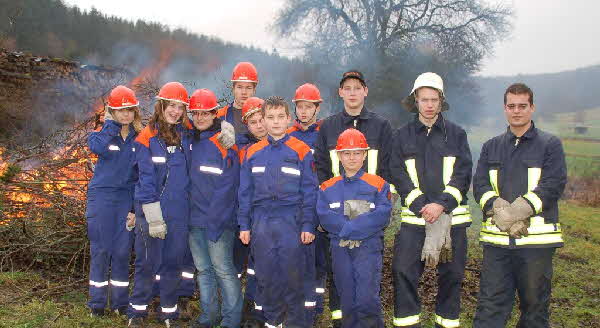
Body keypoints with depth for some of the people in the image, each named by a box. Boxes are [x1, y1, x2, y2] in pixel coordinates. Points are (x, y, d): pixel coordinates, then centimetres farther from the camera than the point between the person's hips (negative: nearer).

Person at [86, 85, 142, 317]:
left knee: (122, 251, 5)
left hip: (127, 199, 2)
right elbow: (96, 147, -25)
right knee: (100, 249, 2)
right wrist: (111, 123, -13)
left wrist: (137, 207, 3)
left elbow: (142, 174, 7)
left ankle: (120, 301, 17)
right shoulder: (103, 132, 1)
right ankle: (97, 302, 14)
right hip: (101, 196, -1)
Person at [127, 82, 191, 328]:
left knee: (173, 262, 11)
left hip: (179, 211, 3)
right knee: (147, 262, 6)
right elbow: (146, 178, -9)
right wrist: (153, 215, -14)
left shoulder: (186, 135, 4)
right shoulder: (147, 137, -6)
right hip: (151, 209, -3)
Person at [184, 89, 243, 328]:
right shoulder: (188, 141, 10)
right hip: (194, 219, 7)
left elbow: (226, 187, -14)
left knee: (223, 269, -2)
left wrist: (214, 221, -17)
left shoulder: (224, 143, -10)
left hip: (219, 221, -6)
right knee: (203, 269, 14)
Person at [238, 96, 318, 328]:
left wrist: (308, 225, -5)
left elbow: (309, 191, 0)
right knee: (265, 274, 10)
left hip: (291, 221, -3)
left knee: (292, 274, 1)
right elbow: (245, 192, 11)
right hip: (261, 222, 3)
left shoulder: (301, 151, 0)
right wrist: (244, 225, 7)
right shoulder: (253, 153, 8)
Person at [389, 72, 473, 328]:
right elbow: (399, 176, -2)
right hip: (415, 218, 0)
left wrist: (442, 205, -15)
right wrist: (422, 207, -14)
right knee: (403, 271, -6)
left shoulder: (456, 134, 7)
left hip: (452, 217, 0)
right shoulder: (402, 136, 7)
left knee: (451, 275, 8)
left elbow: (463, 175, -1)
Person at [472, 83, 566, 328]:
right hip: (496, 237, 2)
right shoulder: (491, 147, 15)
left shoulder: (550, 145, 5)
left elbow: (554, 185, -8)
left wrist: (519, 209, -19)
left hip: (537, 237, -2)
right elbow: (480, 184, 3)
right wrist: (498, 208, -16)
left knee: (535, 303, 9)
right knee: (490, 302, 3)